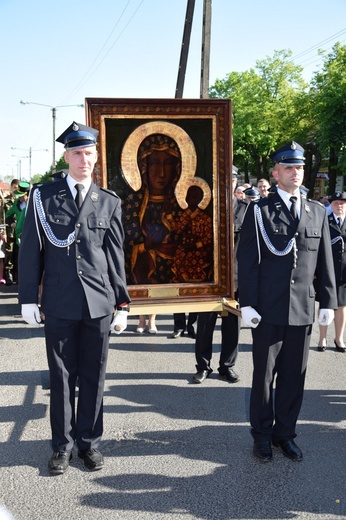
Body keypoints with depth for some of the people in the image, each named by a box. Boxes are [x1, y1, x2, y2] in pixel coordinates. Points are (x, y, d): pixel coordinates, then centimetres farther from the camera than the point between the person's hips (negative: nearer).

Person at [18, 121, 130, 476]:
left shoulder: (109, 202, 5)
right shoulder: (43, 196, 1)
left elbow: (116, 257, 7)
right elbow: (31, 250, 1)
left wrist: (122, 304, 6)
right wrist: (28, 299, -2)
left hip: (99, 302, 1)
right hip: (59, 303, -1)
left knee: (93, 377, 10)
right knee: (61, 377, 8)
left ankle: (89, 441, 25)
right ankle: (62, 444, 23)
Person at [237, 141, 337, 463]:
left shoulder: (318, 212, 9)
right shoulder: (259, 211, -2)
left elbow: (325, 262, 10)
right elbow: (247, 261, -5)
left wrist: (328, 302, 6)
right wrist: (247, 304, -10)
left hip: (303, 310, 3)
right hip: (268, 310, -3)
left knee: (294, 376, 11)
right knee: (264, 376, 9)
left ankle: (285, 433, 27)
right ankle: (262, 435, 25)